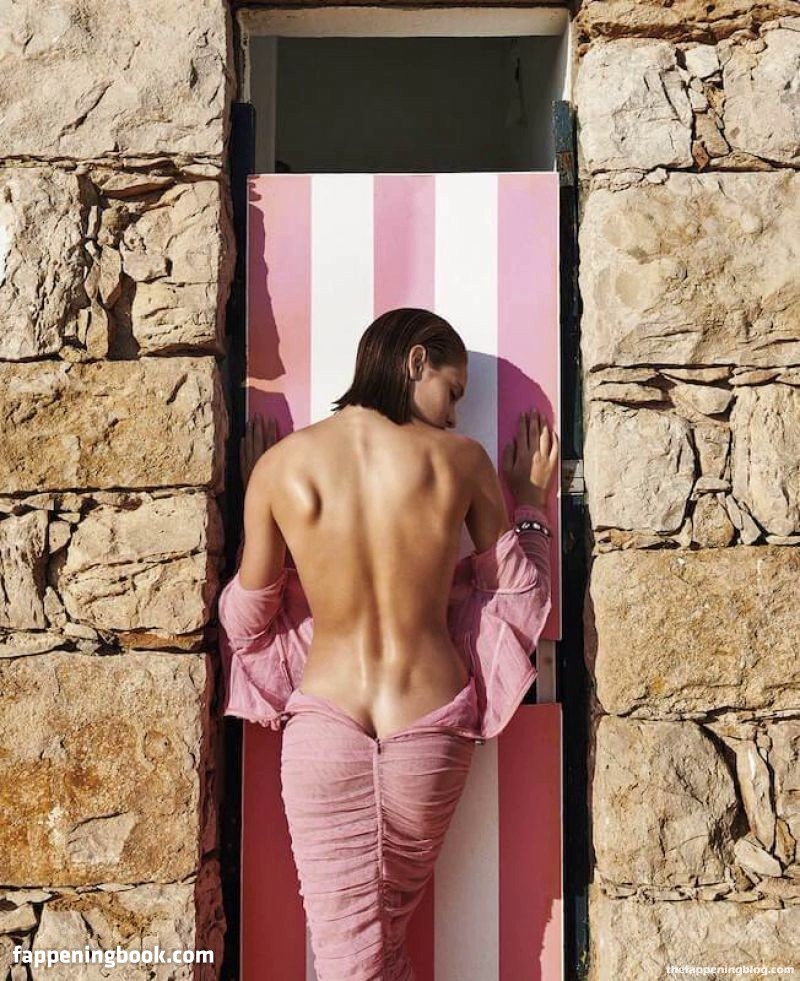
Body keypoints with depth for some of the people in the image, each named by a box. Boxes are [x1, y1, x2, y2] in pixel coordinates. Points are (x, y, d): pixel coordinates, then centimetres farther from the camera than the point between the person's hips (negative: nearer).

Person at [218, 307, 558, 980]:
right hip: (431, 728, 1)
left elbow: (246, 625, 3)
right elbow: (516, 600, 5)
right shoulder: (461, 459, -7)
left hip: (324, 730, -1)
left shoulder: (280, 464, -6)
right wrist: (530, 502, 21)